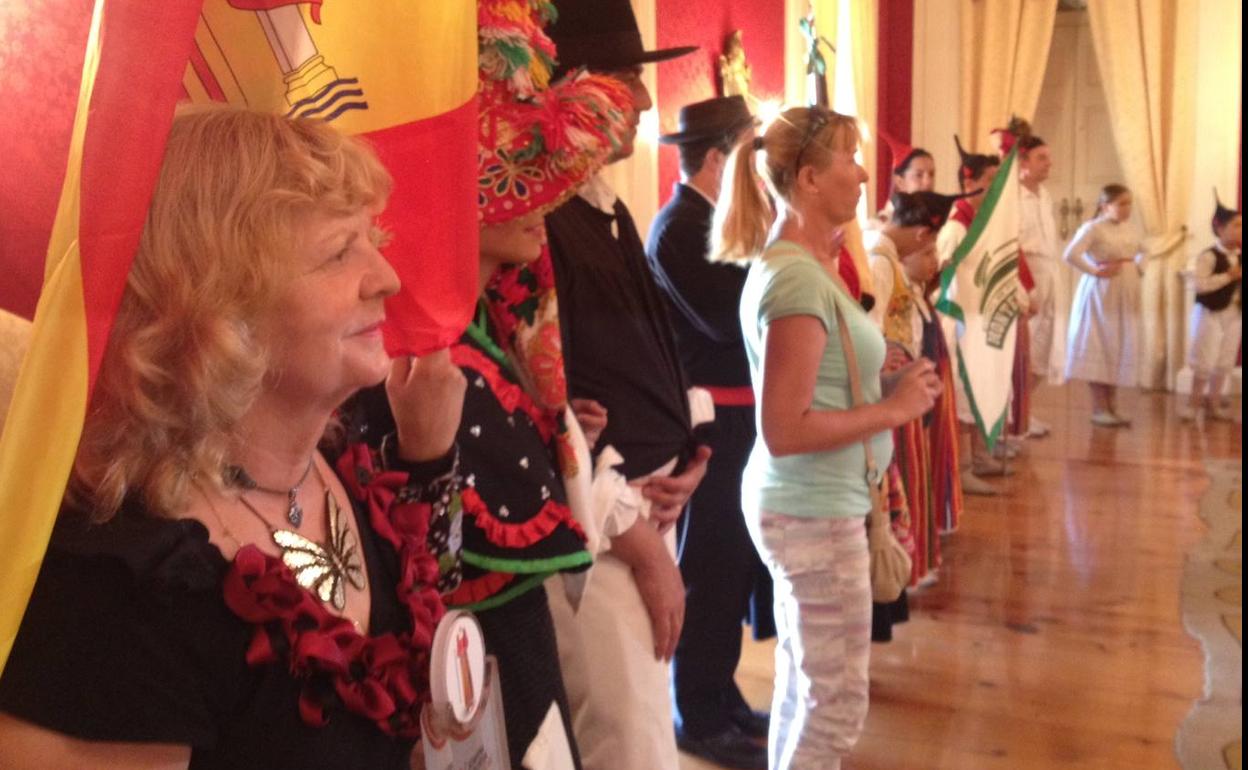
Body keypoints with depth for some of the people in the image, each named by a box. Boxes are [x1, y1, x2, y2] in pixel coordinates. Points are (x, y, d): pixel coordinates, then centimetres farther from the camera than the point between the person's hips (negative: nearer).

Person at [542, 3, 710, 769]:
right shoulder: (539, 220, -18)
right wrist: (641, 543, -15)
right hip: (594, 531, -9)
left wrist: (689, 455, 2)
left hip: (650, 509, 9)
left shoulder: (613, 212, 12)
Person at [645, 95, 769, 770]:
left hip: (735, 417, 9)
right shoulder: (678, 228, -15)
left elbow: (744, 307, 10)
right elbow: (725, 318, -24)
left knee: (731, 562, 17)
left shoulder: (711, 220, 12)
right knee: (706, 569, 2)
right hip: (708, 422, -9)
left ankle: (720, 695, 32)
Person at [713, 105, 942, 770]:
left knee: (801, 682, 21)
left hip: (806, 504, 10)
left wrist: (881, 385, 5)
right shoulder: (796, 279, -21)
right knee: (837, 703, 4)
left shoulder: (795, 263, 8)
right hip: (814, 512, -10)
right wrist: (892, 409, -17)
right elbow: (784, 431, -25)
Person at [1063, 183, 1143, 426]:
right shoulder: (1092, 228, -12)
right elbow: (1070, 255, -25)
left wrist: (1137, 266, 9)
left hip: (1125, 297, 7)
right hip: (1100, 296, -7)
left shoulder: (1129, 229, 11)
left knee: (1121, 349, 8)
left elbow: (1142, 253, 29)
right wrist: (1095, 271, -17)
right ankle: (1099, 409, 2)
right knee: (1099, 349, -4)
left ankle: (1112, 407, 16)